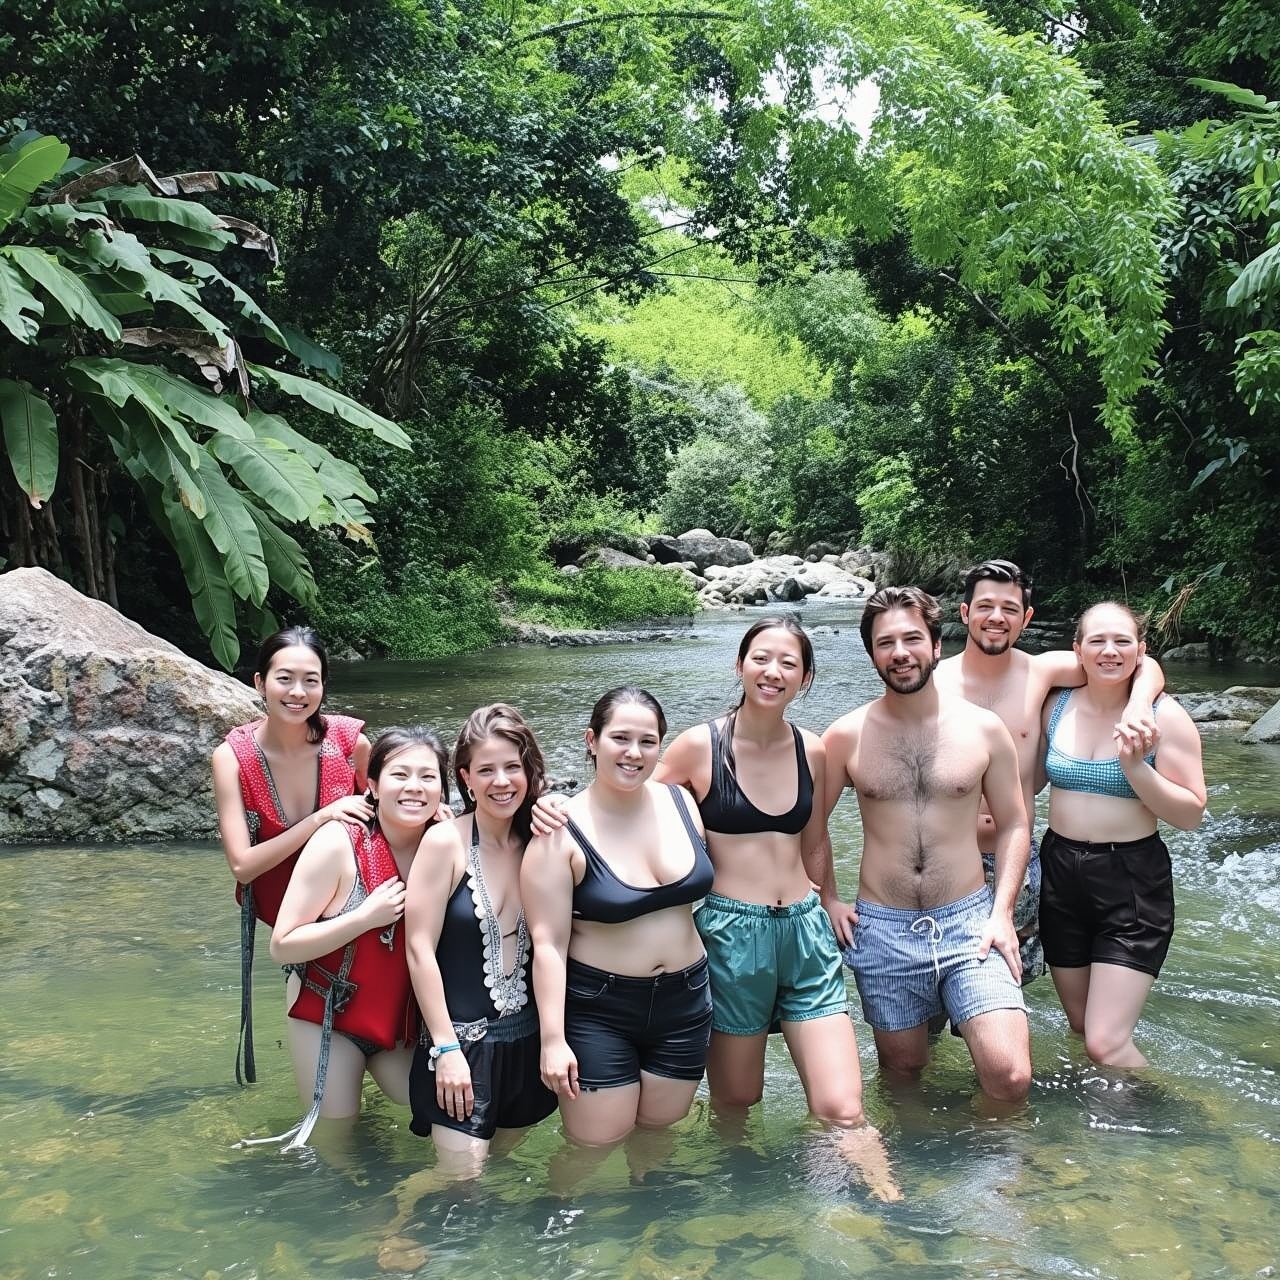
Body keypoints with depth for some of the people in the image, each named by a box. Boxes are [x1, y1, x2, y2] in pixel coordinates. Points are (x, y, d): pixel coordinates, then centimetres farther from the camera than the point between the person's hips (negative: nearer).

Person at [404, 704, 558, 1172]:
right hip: (462, 1041, -5)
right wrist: (446, 1048, -14)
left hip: (526, 1040, 5)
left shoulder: (536, 843, 5)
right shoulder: (445, 842, -11)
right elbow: (420, 949, -12)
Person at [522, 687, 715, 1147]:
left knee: (657, 1130, 16)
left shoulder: (680, 802, -1)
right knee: (593, 1148, 0)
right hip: (598, 1012, -4)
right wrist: (552, 1040, -17)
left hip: (684, 1002, 5)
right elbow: (548, 943, -15)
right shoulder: (563, 832, -15)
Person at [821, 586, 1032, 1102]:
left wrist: (1002, 912, -3)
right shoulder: (846, 736, -2)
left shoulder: (984, 729, -1)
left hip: (969, 921, 0)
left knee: (1010, 1078, -12)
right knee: (902, 1071, 13)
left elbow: (1013, 825, 6)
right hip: (882, 929, 1)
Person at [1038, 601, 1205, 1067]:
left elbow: (1191, 814, -11)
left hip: (1132, 885, -4)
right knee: (1080, 1027, 17)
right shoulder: (1056, 706, 2)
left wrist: (1135, 767, -23)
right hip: (1062, 873, 5)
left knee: (1106, 1045, -10)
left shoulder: (1164, 717, -9)